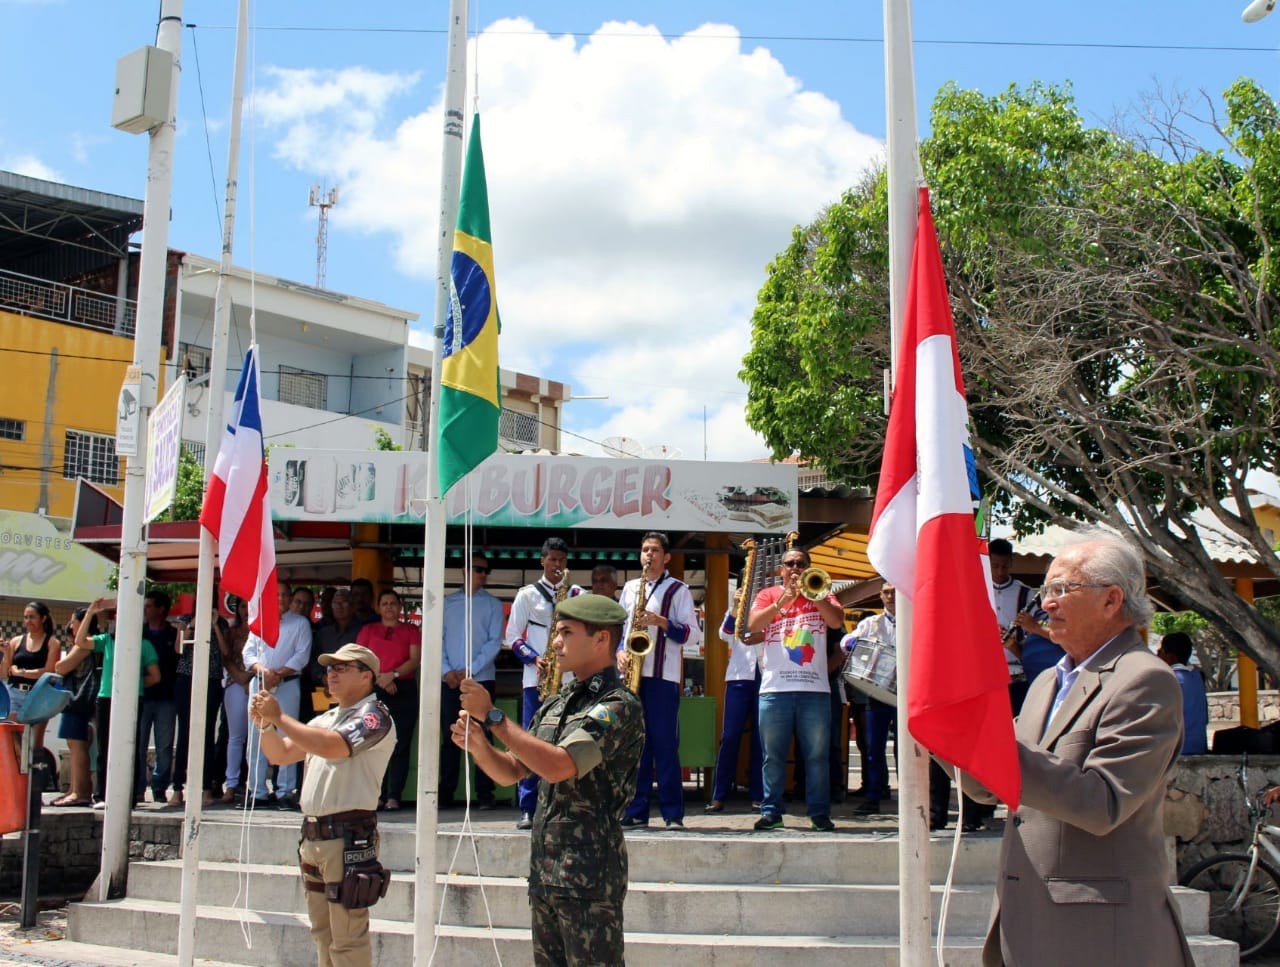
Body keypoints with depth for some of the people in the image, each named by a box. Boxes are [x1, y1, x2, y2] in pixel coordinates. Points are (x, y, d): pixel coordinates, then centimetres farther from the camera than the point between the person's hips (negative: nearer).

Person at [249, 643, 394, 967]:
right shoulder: (326, 719, 20)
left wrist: (279, 717, -16)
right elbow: (281, 755, 21)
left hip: (348, 835, -9)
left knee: (347, 939, -8)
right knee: (323, 934, 13)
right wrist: (265, 724, 2)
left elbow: (330, 747, -23)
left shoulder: (375, 716, -7)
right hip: (312, 834, 9)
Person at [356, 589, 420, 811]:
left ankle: (394, 796, -4)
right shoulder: (368, 631, 15)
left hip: (404, 691, -1)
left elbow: (415, 660, 1)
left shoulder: (411, 631, 12)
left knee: (400, 745, -5)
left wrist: (393, 674, -13)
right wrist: (380, 679, -7)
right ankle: (378, 795, -1)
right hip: (374, 691, 1)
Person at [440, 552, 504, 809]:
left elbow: (495, 642, -2)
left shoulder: (492, 604, 6)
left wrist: (471, 670, -11)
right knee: (450, 736, 4)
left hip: (482, 678, -1)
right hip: (450, 680, 1)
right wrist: (447, 671, -8)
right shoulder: (446, 603, 10)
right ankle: (445, 792, 7)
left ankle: (484, 793, 1)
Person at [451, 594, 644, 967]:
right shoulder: (556, 705, 13)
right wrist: (479, 746, -4)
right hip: (543, 870, 8)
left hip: (589, 875, -8)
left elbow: (558, 766, -24)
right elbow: (510, 771, 17)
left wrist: (492, 716, -18)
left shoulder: (619, 707, -12)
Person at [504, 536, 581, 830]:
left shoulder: (578, 594, 13)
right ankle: (528, 808, 1)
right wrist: (534, 658, -9)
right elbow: (512, 637, 6)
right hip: (536, 678, -1)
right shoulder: (527, 594, 9)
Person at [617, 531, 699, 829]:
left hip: (663, 675, -4)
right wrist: (620, 651, 1)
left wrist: (661, 622, -16)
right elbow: (619, 627, 20)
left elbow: (692, 635, -3)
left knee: (665, 744, -5)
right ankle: (636, 810, 11)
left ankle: (673, 812, -1)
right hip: (631, 674, 5)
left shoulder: (678, 590, 3)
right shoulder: (629, 588, 17)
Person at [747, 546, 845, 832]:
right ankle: (770, 811, 8)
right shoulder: (768, 594, 13)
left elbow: (837, 621, -3)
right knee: (773, 755, 2)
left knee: (817, 755, 0)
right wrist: (784, 599, -12)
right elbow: (753, 625, -4)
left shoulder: (821, 594, 14)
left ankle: (819, 813, 6)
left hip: (815, 689, 0)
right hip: (775, 688, 0)